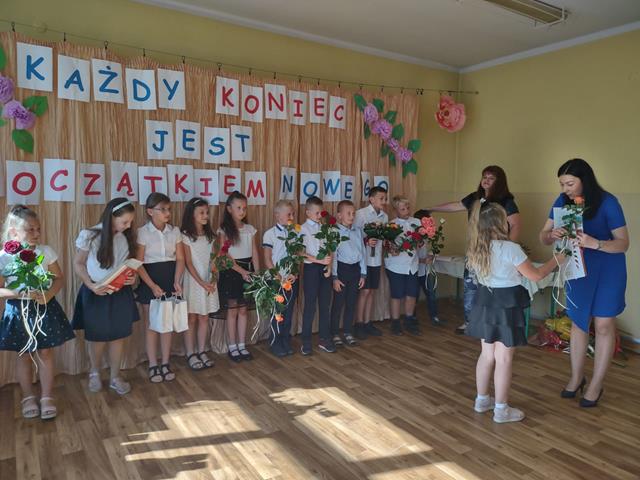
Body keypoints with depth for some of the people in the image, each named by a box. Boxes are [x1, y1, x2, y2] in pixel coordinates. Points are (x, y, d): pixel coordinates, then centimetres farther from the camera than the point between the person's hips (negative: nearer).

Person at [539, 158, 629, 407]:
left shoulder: (607, 202, -21)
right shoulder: (563, 201, -9)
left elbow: (623, 243, -22)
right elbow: (543, 236, -7)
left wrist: (594, 243, -41)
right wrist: (552, 235, -31)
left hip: (608, 268, -4)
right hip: (578, 266, 4)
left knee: (603, 324, 2)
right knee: (578, 322, 12)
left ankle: (596, 385, 16)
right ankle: (576, 377, 27)